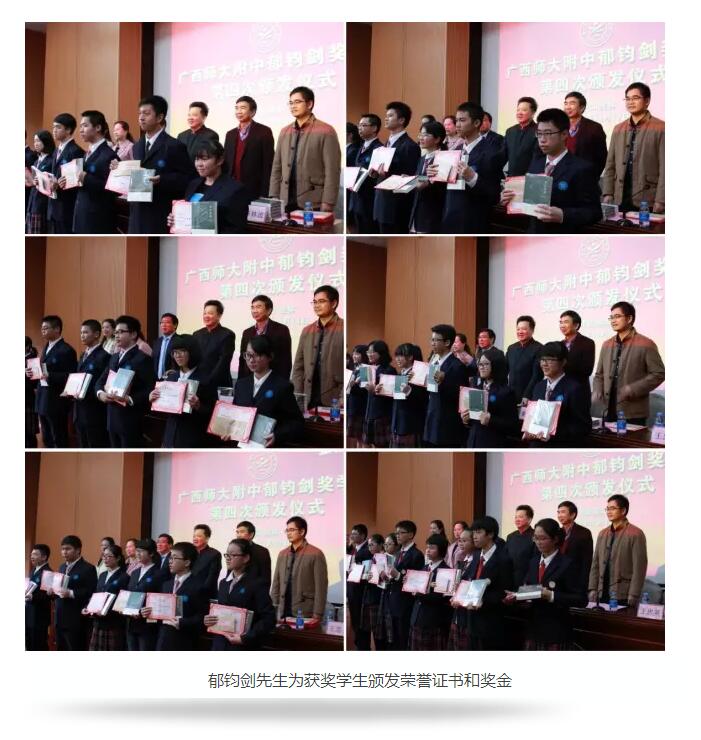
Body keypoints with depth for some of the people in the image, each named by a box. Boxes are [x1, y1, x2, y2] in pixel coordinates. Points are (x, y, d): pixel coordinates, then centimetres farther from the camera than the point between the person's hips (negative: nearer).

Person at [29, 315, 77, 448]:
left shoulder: (66, 350, -12)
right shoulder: (47, 347, 15)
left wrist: (50, 376, -26)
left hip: (56, 400, -9)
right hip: (43, 398, 9)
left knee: (59, 441, -2)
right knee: (47, 440, 13)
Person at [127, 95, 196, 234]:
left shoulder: (174, 146, -8)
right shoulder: (137, 146, 17)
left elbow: (189, 178, -12)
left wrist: (162, 180, -24)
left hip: (161, 217, -7)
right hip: (138, 215, 7)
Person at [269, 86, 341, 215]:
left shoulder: (325, 132, -3)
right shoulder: (285, 132, 15)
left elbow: (332, 171, -8)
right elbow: (277, 168, 15)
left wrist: (327, 206, -14)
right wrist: (274, 199, 6)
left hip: (313, 204, -5)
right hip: (286, 203, 5)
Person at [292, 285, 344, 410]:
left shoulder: (344, 329, -2)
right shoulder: (307, 331, 14)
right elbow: (298, 367, 13)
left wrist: (342, 399, -15)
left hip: (334, 402, -4)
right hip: (309, 401, 4)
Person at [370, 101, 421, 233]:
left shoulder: (410, 146, -10)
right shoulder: (387, 143, 18)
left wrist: (387, 174, -24)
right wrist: (376, 173, 4)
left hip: (397, 207, -9)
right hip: (382, 203, 9)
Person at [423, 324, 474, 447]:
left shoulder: (457, 365, -13)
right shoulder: (434, 361, 13)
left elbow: (461, 396, -18)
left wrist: (444, 381, -28)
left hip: (448, 427, -9)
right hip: (433, 424, 9)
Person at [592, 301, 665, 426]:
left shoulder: (646, 345, -4)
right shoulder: (607, 345, 15)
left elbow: (659, 374, -8)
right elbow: (599, 375, 20)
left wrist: (632, 390, -16)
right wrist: (597, 393, -2)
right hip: (610, 411, 5)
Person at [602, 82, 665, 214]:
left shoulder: (660, 128, -2)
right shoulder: (618, 129, 14)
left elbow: (664, 168, -7)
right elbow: (610, 165, 15)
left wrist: (660, 201, -13)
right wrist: (608, 194, 5)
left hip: (647, 202, -5)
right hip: (620, 201, 5)